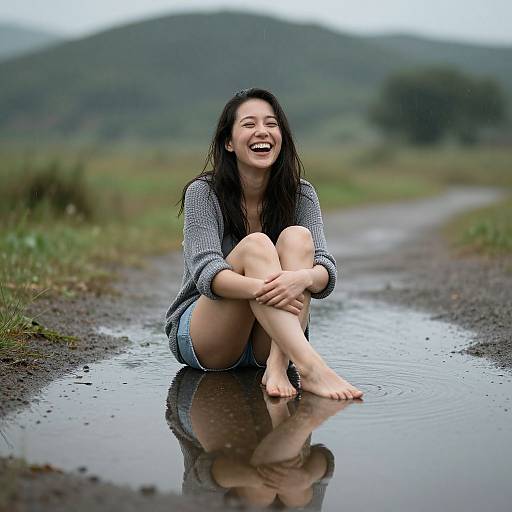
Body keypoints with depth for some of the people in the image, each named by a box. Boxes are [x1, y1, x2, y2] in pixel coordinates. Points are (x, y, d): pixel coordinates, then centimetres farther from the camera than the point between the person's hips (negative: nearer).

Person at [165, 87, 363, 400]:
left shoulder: (301, 195, 0)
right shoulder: (203, 193, -9)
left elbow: (327, 272, -14)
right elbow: (206, 272, -24)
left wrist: (303, 277, -39)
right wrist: (259, 288, -45)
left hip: (272, 340, 3)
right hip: (201, 339, -3)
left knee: (297, 237, -21)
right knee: (254, 245, -29)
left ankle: (277, 365, -40)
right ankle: (310, 367, -48)